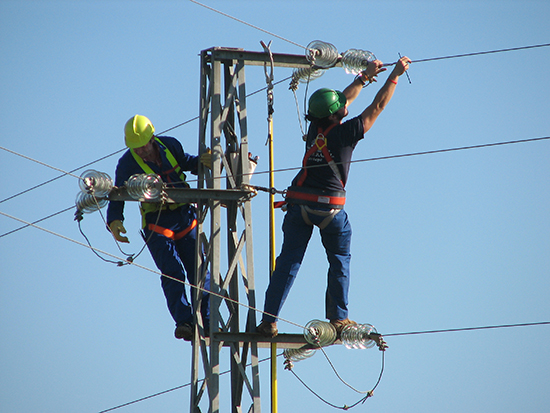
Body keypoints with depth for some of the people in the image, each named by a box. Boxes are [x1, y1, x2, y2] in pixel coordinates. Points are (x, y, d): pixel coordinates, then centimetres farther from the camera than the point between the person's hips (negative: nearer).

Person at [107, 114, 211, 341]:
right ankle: (183, 322, -26)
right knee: (173, 272, -20)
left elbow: (185, 162, 22)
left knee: (200, 272, 0)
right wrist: (114, 221, -25)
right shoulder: (128, 163, -6)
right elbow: (117, 197, -7)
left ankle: (206, 324, 4)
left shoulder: (170, 145, 3)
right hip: (157, 223, -4)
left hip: (185, 217, 4)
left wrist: (201, 161, 0)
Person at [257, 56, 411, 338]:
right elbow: (377, 107, -5)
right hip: (330, 208, -4)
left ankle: (268, 322, 0)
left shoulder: (315, 128, 2)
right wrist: (395, 75, 3)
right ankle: (338, 318, 13)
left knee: (288, 262, 4)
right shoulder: (345, 133, -13)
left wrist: (364, 77, 22)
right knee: (340, 261, 15)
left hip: (299, 205, 4)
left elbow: (343, 98, 18)